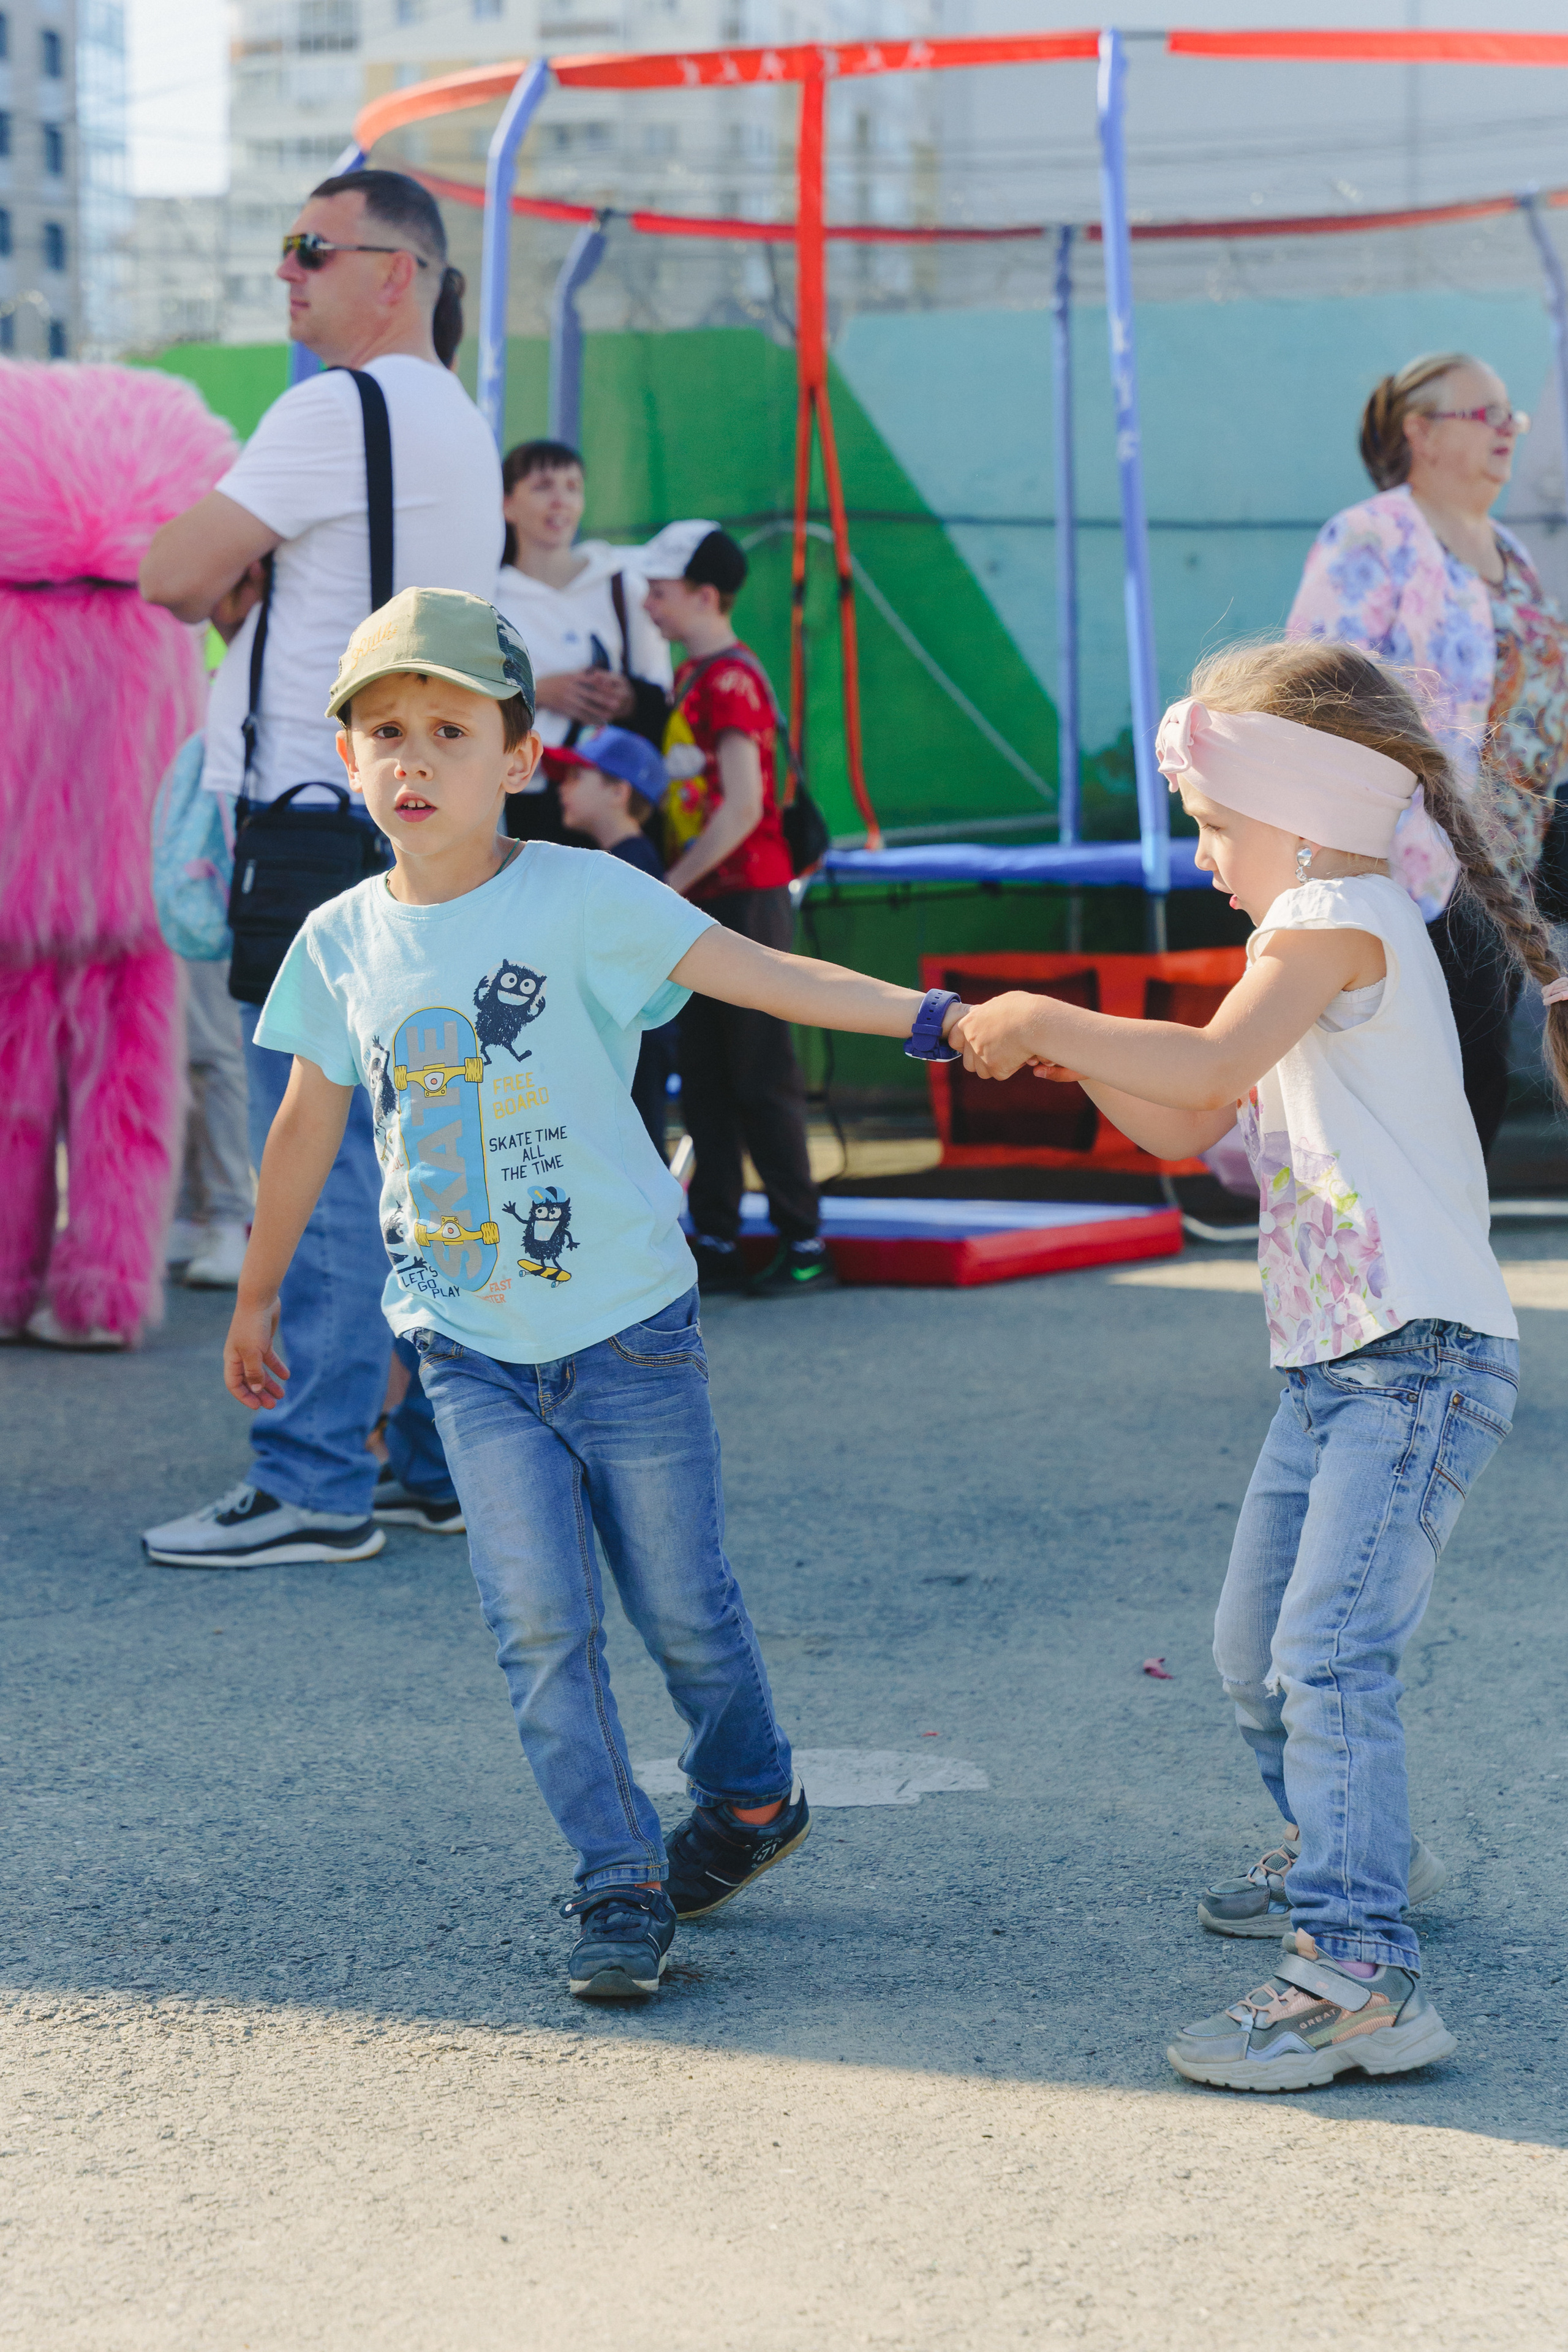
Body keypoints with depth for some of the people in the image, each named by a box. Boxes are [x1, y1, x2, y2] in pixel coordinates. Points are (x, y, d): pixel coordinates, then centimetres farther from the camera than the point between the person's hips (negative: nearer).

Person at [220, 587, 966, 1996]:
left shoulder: (580, 899, -11)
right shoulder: (344, 942, 2)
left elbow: (757, 973, -19)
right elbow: (309, 1126, 14)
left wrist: (929, 1016, -31)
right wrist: (257, 1301, 22)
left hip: (625, 1325, -3)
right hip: (467, 1343, 3)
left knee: (682, 1601, 8)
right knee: (539, 1622, -3)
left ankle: (750, 1797, 35)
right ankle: (620, 1885, 8)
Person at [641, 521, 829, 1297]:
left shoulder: (731, 680, -14)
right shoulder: (691, 677, 16)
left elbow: (743, 806, -21)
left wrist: (672, 886, -19)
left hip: (745, 898, -9)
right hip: (704, 904, 10)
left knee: (761, 1078, -6)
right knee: (704, 1081, 9)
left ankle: (804, 1245, -1)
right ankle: (717, 1246, 13)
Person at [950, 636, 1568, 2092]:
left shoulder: (1343, 917, -11)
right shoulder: (1309, 934, 20)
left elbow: (1211, 1063, -26)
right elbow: (1191, 1126, 21)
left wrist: (1045, 1019, -16)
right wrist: (1071, 1059, 7)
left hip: (1421, 1355, -10)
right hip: (1330, 1367, 10)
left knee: (1330, 1654, -19)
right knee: (1255, 1651, 19)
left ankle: (1360, 1978, -20)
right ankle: (1344, 1862, 42)